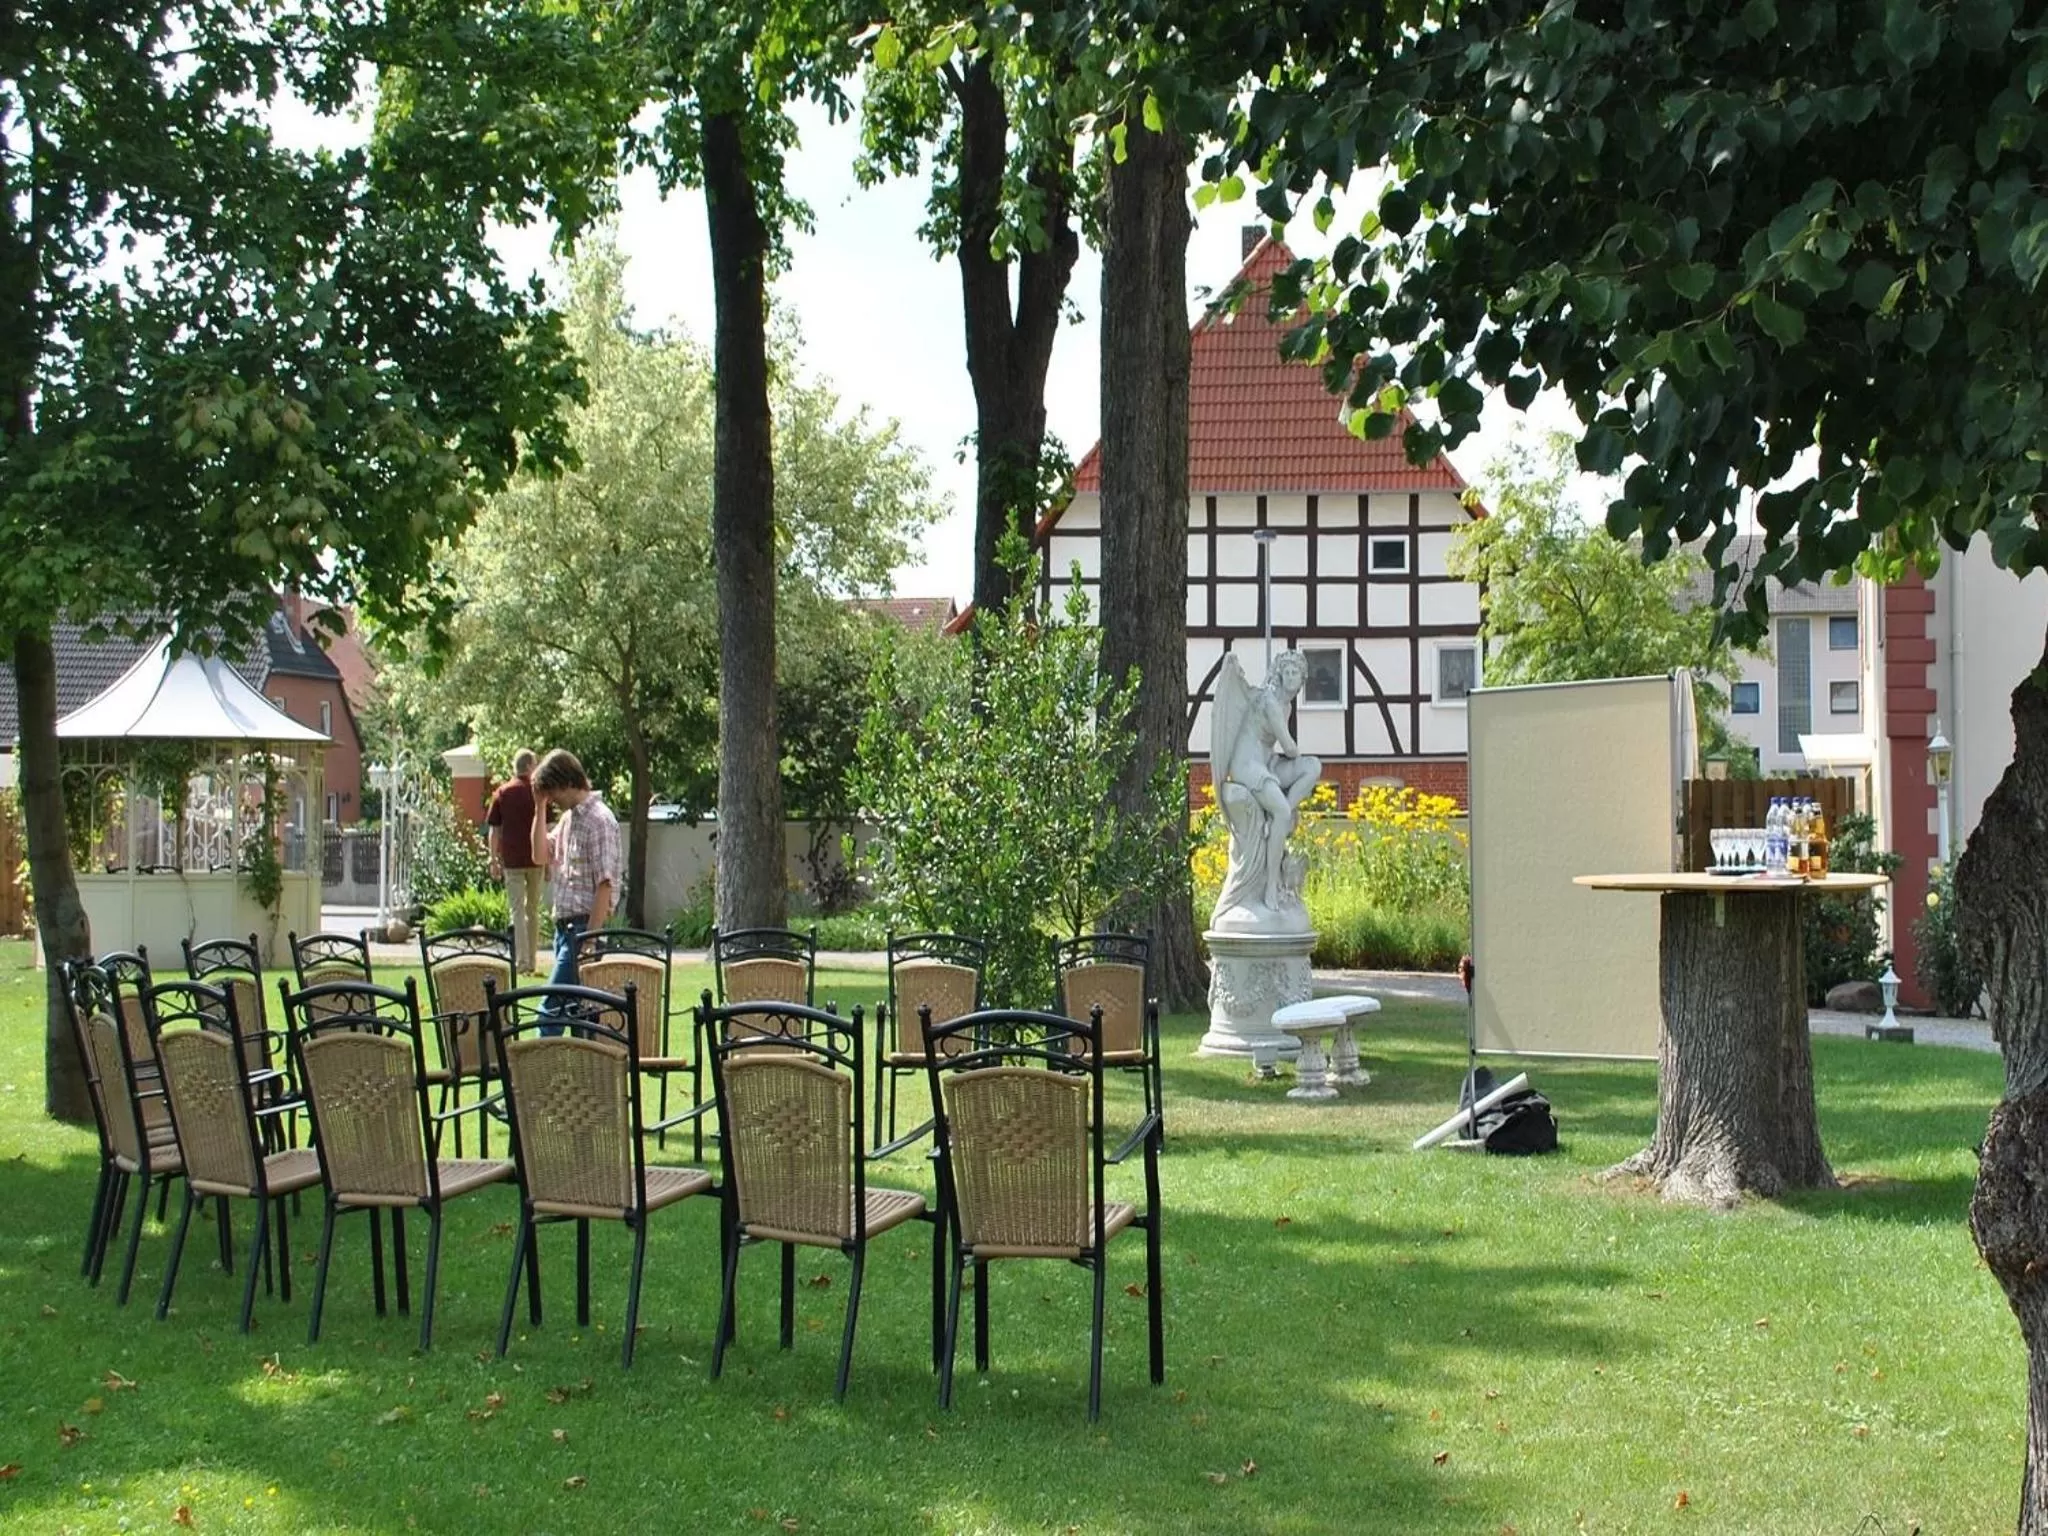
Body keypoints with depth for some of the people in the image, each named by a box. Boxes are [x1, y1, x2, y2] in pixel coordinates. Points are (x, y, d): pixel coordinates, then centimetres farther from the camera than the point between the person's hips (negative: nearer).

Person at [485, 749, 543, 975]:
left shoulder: (502, 793, 1)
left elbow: (494, 830, 2)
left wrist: (494, 860, 9)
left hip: (511, 860, 0)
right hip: (536, 859, 0)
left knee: (517, 911, -1)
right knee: (533, 910, 11)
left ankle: (522, 963, -11)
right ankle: (532, 963, 14)